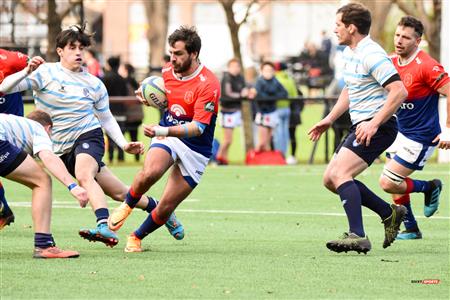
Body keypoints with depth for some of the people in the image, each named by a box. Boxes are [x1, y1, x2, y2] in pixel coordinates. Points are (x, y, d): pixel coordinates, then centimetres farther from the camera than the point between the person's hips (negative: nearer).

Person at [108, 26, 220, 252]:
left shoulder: (208, 84, -20)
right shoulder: (167, 71, -1)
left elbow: (198, 127, -26)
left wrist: (164, 131, -39)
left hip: (195, 151, -3)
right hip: (168, 135, 3)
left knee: (165, 208, -3)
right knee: (150, 172, -32)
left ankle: (137, 237, 24)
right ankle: (127, 205, -4)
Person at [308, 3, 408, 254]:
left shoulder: (372, 56, -18)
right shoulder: (350, 53, 14)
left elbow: (399, 92, -25)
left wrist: (374, 124, -28)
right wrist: (329, 119, 23)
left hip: (378, 127, -10)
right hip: (362, 126, 10)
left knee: (339, 174, -23)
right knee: (330, 179, 9)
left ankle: (358, 236, -27)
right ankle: (390, 213, 16)